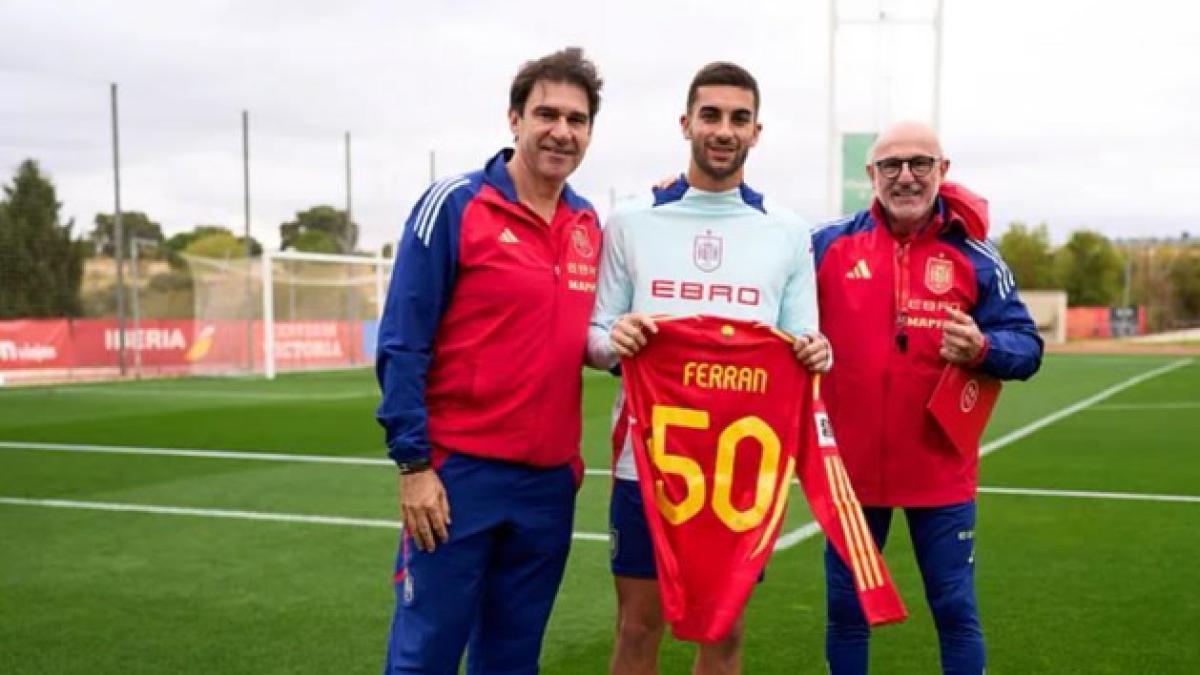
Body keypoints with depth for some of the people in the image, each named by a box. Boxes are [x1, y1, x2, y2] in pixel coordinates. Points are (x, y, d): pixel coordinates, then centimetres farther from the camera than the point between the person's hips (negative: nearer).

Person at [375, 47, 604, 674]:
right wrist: (413, 463, -13)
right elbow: (402, 345, -10)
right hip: (460, 472, -5)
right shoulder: (453, 204, -8)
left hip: (551, 479, 5)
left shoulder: (589, 225, 9)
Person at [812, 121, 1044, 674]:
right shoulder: (829, 245, -1)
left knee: (955, 608, 10)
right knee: (846, 608, 14)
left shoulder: (974, 256, -2)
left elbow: (1026, 346, 0)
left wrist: (982, 349, -21)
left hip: (939, 468, -1)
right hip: (850, 464, 1)